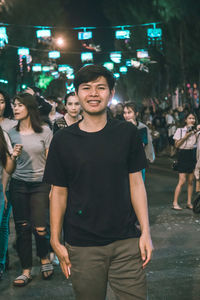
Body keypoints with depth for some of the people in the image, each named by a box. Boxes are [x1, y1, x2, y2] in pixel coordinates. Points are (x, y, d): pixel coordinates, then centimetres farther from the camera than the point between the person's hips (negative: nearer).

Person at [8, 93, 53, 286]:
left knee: (39, 228, -5)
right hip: (18, 185, 2)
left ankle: (44, 259, 24)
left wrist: (53, 188, -3)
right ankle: (26, 271, 16)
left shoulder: (44, 132, -1)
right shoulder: (11, 133, 6)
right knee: (22, 227, 3)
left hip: (40, 184, -2)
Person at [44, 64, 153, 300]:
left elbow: (136, 184, 3)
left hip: (126, 241, 1)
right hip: (82, 247, 0)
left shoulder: (127, 133, 1)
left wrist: (145, 232, -1)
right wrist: (55, 241, -1)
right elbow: (58, 192, 2)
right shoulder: (62, 140, -1)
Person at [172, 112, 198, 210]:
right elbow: (176, 145, -5)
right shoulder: (180, 130, 0)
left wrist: (195, 133, -5)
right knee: (182, 181, -9)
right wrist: (186, 135, -12)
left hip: (193, 155, 4)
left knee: (191, 181, 7)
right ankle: (175, 203, -4)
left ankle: (189, 202, 14)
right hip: (183, 155, -4)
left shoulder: (195, 130, 10)